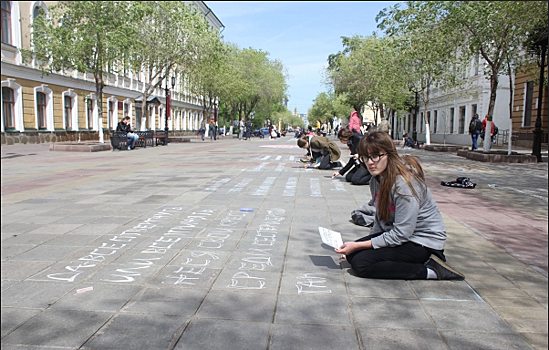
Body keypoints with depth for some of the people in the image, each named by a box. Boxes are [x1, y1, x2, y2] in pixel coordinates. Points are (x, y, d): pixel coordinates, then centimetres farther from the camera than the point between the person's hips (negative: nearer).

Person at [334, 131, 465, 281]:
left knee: (360, 263, -20)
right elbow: (380, 219, 10)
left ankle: (431, 270, -13)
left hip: (423, 241, -9)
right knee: (351, 254, -3)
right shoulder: (377, 179, 1)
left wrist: (359, 246, -21)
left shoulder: (404, 184, -26)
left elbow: (401, 234, -25)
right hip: (396, 233, 9)